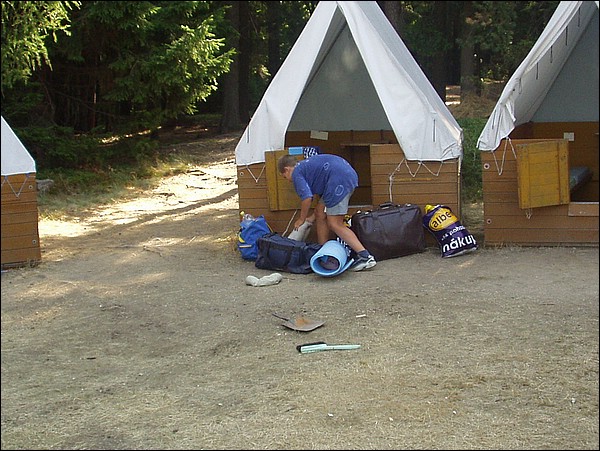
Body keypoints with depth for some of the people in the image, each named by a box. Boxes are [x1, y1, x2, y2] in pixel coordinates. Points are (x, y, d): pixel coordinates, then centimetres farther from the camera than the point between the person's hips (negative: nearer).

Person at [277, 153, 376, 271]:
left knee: (335, 224, -8)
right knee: (320, 213, 18)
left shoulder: (297, 173, 3)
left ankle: (365, 256, -16)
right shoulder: (307, 165, 31)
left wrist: (302, 219, 5)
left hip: (340, 178, -10)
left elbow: (307, 198, -10)